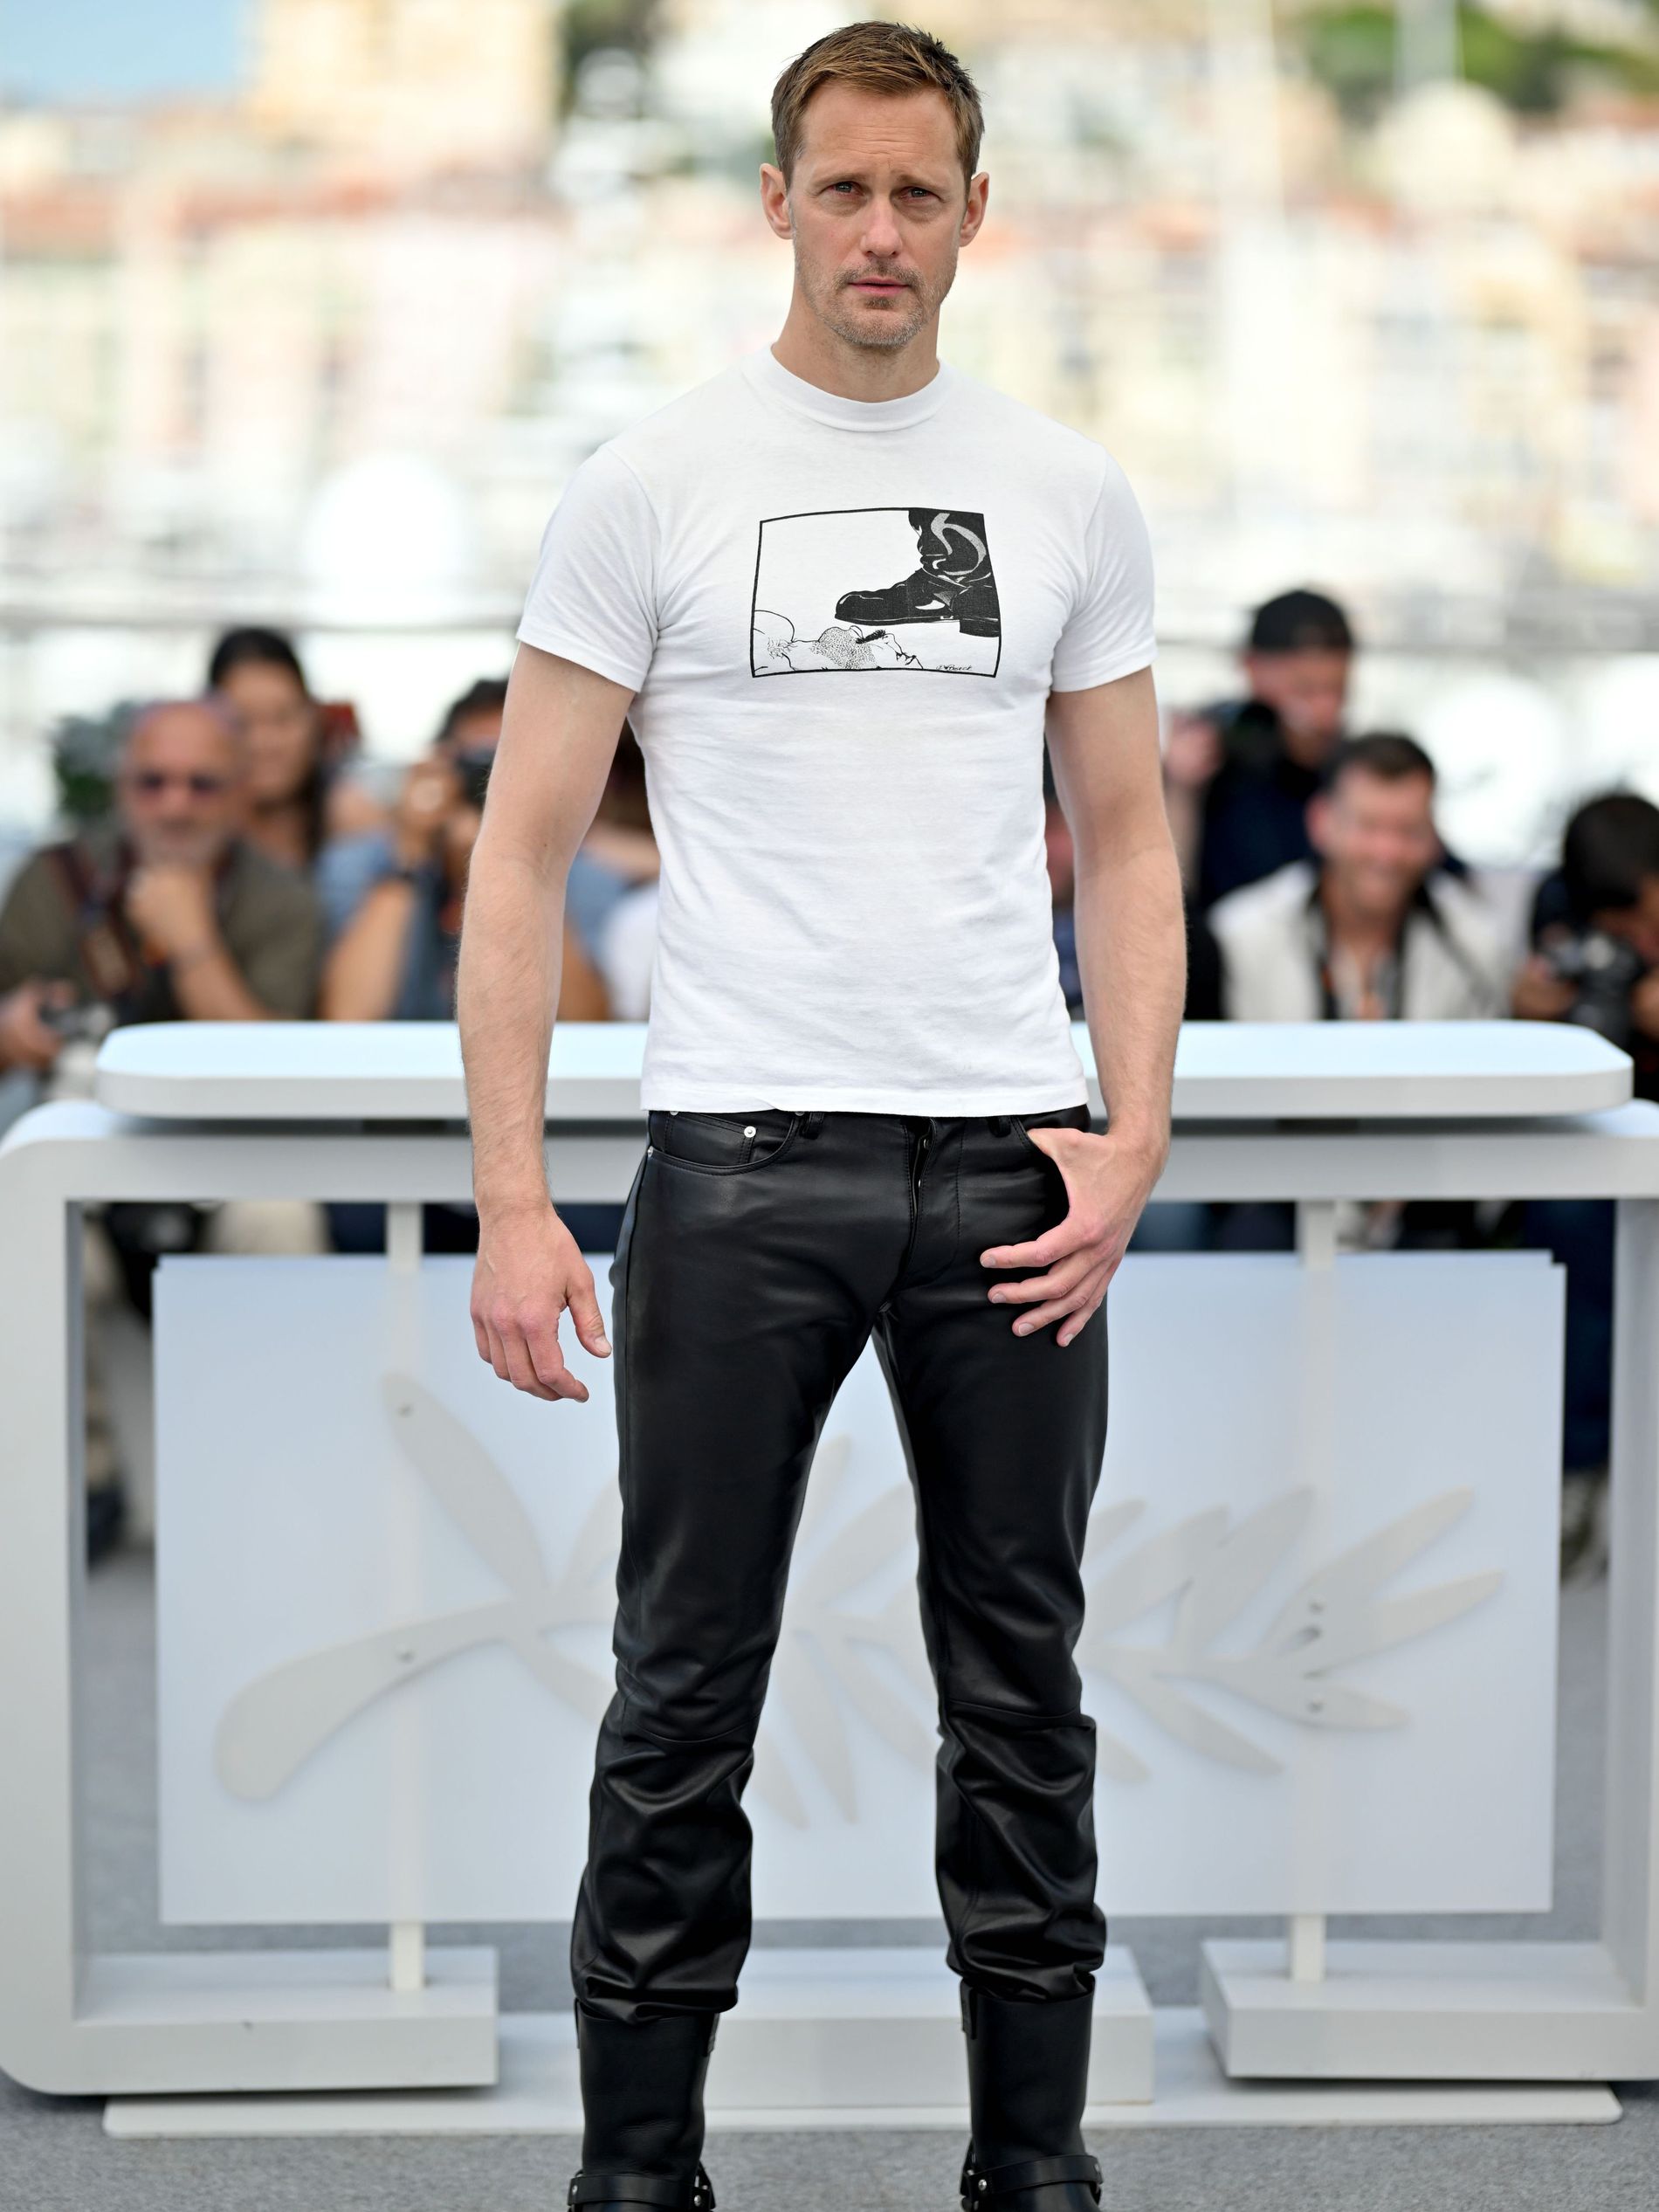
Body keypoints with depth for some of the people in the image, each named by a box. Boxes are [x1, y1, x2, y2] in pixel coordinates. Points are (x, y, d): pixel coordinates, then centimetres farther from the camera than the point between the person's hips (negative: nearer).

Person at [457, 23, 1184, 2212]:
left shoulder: (1072, 494, 6)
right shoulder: (652, 483, -3)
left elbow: (1125, 834, 10)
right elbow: (524, 849, -5)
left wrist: (1133, 1135, -3)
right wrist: (510, 1198, -12)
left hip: (1006, 1165, 3)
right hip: (744, 1161, -3)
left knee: (1021, 1684, 11)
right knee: (688, 1697, 5)